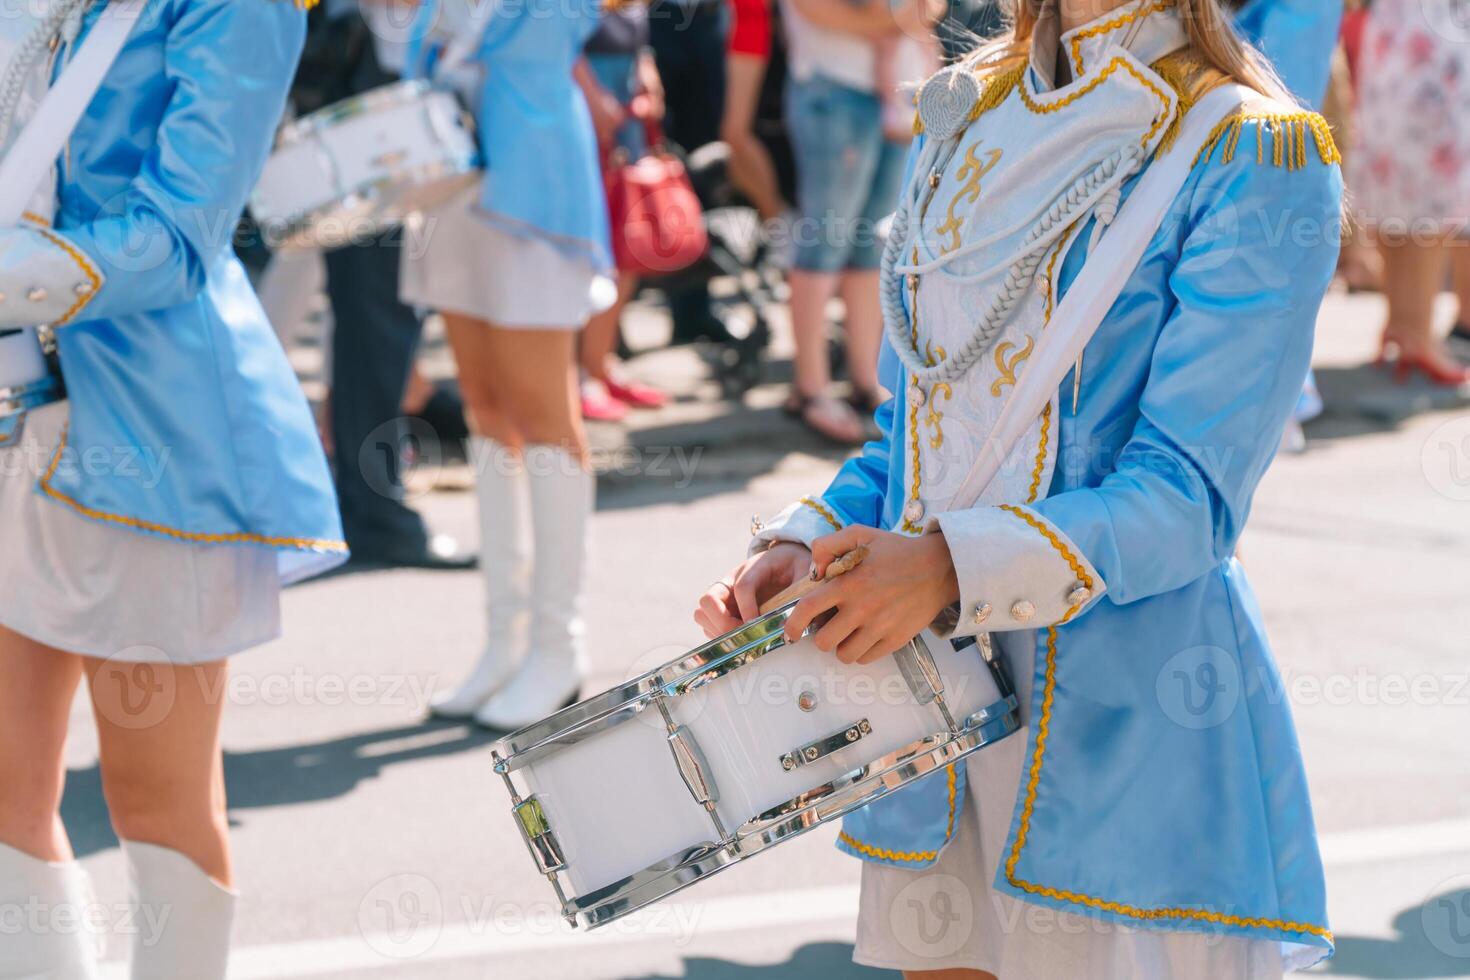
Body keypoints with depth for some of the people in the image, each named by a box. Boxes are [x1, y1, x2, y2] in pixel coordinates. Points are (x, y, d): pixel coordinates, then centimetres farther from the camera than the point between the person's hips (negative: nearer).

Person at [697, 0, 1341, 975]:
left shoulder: (1256, 161, -10)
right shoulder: (964, 120, 11)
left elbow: (1188, 497, -15)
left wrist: (955, 569, -28)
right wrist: (802, 548, -2)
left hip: (1131, 733, -6)